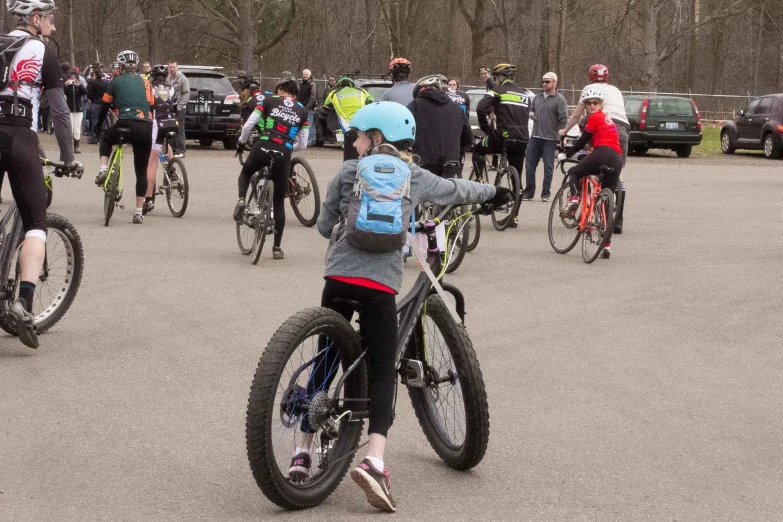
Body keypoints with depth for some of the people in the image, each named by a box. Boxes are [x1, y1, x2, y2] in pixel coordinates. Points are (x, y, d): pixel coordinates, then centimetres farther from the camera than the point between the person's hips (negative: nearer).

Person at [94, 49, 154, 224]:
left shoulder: (116, 82, 11)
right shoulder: (145, 82, 20)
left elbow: (105, 107, 16)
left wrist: (97, 125, 31)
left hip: (126, 125, -3)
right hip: (146, 128, 3)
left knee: (106, 140, 33)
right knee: (141, 171, 12)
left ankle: (103, 170, 11)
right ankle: (138, 213, 10)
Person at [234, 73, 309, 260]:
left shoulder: (269, 101, 8)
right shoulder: (302, 111, 14)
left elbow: (248, 125, 3)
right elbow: (302, 144, 14)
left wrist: (241, 142, 20)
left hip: (262, 148, -1)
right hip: (283, 155, 1)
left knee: (245, 173, 33)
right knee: (279, 203, 13)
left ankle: (241, 199, 4)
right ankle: (277, 247, 14)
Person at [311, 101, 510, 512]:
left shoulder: (348, 173, 8)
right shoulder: (414, 177, 11)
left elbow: (324, 226, 14)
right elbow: (457, 189, 27)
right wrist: (494, 192, 46)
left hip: (339, 277, 1)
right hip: (380, 285, -1)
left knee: (323, 364, 14)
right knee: (382, 374, 1)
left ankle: (302, 451, 15)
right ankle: (374, 461, -17)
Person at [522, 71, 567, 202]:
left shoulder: (559, 99, -4)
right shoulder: (538, 97, 13)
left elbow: (563, 119, -9)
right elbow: (531, 109, 28)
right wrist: (531, 114, 4)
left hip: (550, 139, -6)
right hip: (535, 137, 6)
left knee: (548, 167, 0)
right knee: (530, 165, 5)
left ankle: (545, 193, 7)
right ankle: (528, 192, 13)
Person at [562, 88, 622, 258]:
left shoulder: (594, 118, 6)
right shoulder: (608, 119, 31)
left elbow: (582, 141, 6)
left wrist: (566, 154, 18)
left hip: (603, 154, -7)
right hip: (617, 160, 7)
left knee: (573, 172, 17)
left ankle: (574, 198, -13)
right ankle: (607, 245, 6)